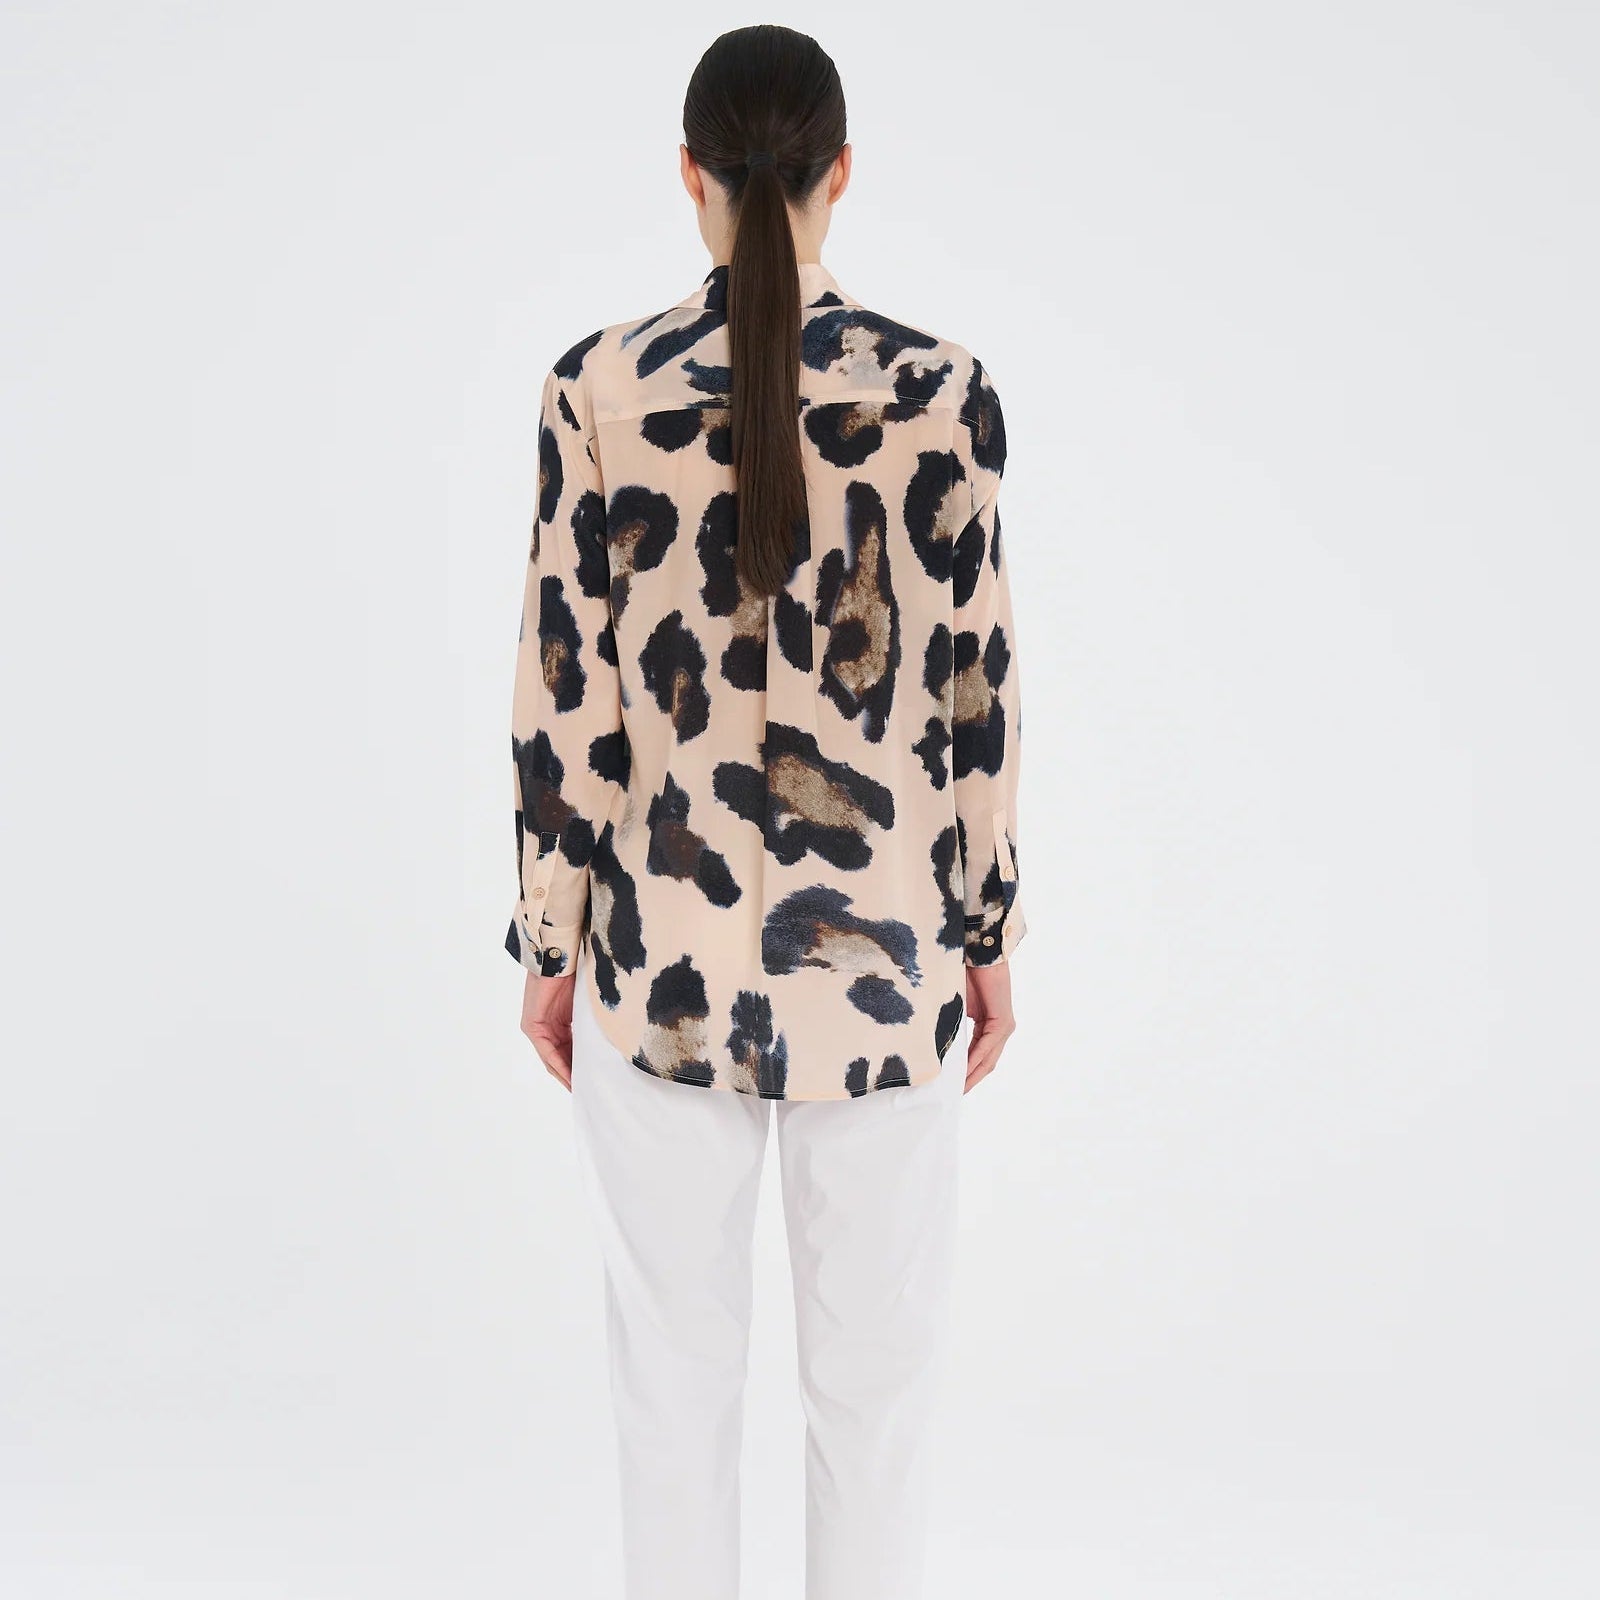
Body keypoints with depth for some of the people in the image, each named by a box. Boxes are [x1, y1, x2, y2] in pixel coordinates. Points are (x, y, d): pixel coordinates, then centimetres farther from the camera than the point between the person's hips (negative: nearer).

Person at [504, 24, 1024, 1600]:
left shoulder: (599, 387, -6)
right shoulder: (939, 389, -7)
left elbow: (563, 691, -5)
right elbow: (975, 683, -4)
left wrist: (551, 942, 6)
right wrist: (989, 931, 7)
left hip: (665, 952, 1)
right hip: (883, 947, 0)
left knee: (673, 1368, 16)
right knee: (874, 1369, 15)